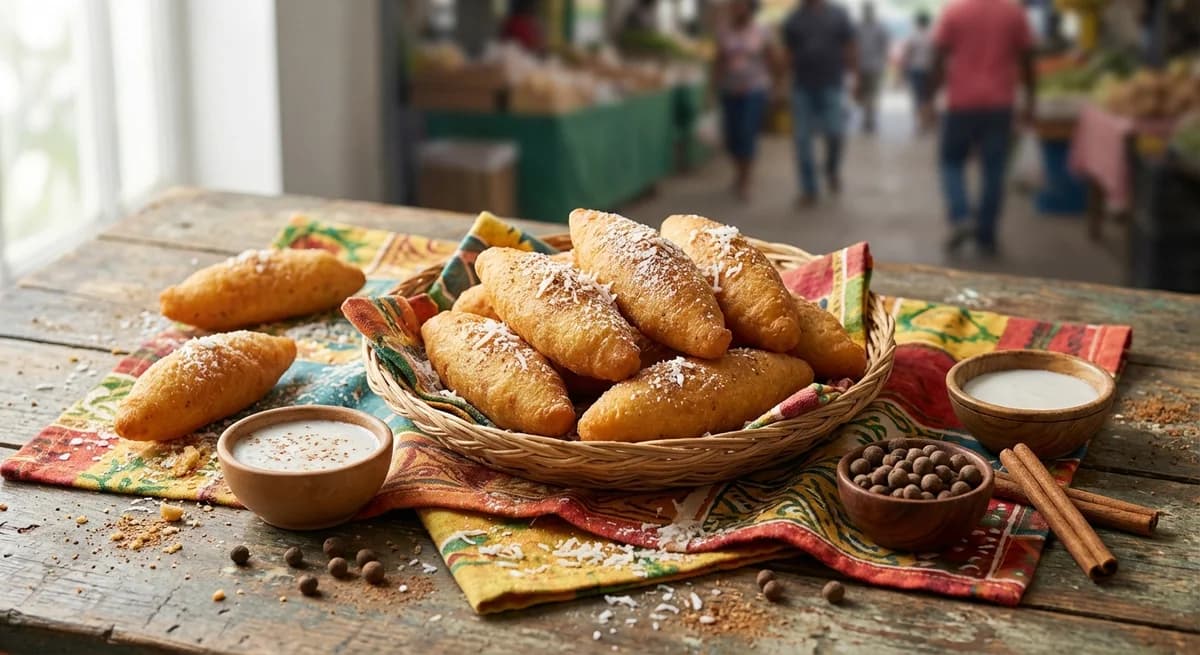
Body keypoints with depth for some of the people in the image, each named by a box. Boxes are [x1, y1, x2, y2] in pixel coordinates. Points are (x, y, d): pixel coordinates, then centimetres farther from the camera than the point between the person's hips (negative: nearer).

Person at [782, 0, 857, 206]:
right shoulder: (793, 19, 7)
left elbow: (849, 50, 4)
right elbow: (789, 55, 11)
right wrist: (784, 85, 6)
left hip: (831, 85, -1)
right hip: (802, 87, 1)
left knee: (834, 133, -8)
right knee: (802, 139, 0)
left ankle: (832, 170, 22)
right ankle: (808, 188, 9)